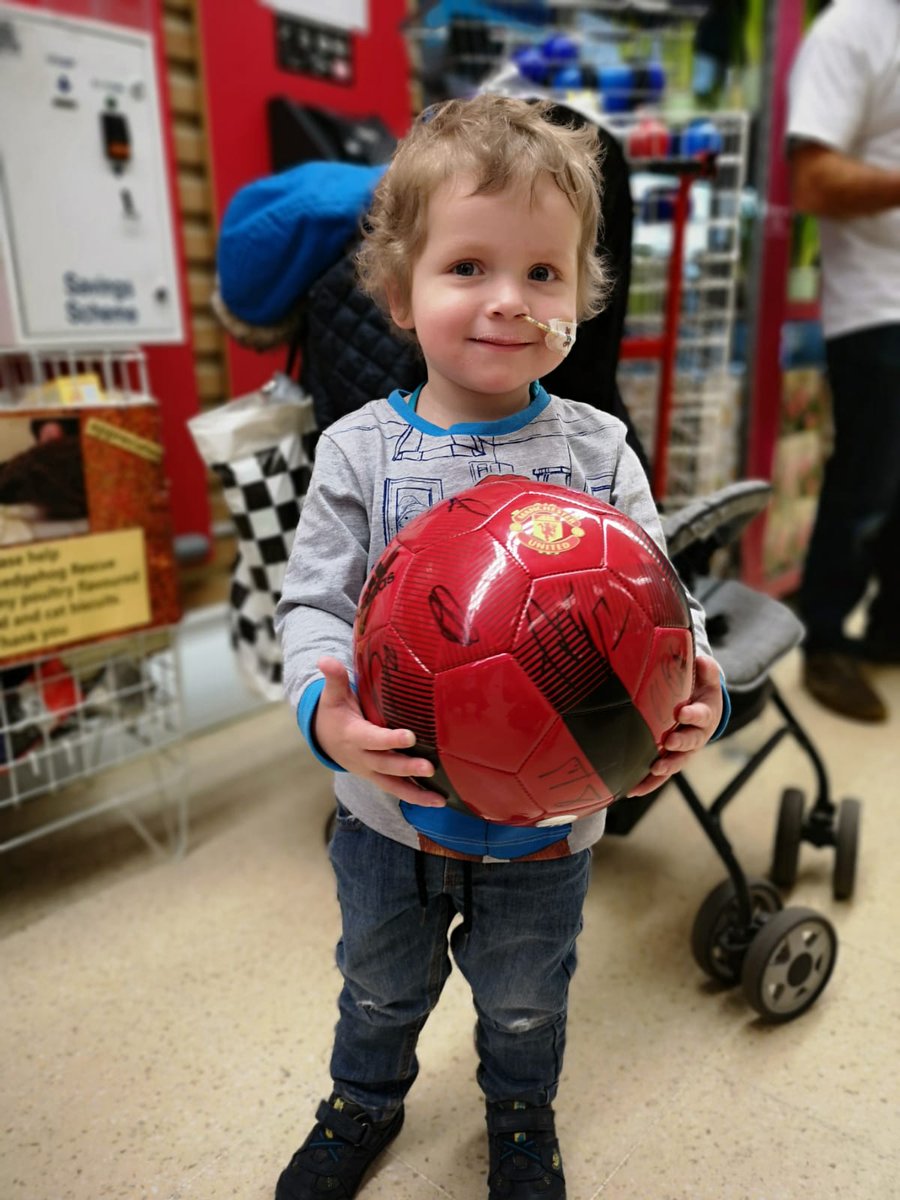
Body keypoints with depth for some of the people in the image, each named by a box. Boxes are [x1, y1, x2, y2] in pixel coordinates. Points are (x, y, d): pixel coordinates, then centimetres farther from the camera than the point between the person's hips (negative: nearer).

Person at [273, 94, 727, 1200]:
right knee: (381, 985, 29)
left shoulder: (600, 451, -12)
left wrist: (693, 695, -28)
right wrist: (325, 709, -31)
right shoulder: (360, 452, -14)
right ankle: (365, 1100, 62)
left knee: (525, 1001, 27)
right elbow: (314, 604, -12)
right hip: (389, 810, 1)